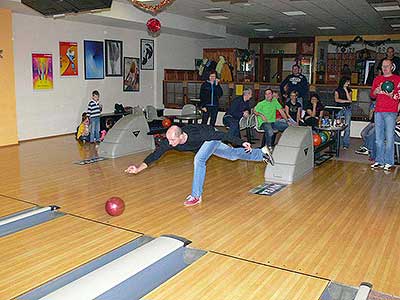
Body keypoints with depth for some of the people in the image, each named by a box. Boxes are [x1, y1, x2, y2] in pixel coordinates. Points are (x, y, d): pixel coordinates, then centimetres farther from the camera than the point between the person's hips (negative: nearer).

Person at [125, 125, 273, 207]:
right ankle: (262, 153, 42)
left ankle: (196, 196, -16)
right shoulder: (169, 141, -32)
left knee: (199, 159, -30)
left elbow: (221, 135, -35)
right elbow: (155, 155, -32)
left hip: (212, 138, -6)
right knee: (234, 155, 19)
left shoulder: (196, 135, -45)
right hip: (204, 144, 6)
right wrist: (139, 168, -46)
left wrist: (242, 143, -29)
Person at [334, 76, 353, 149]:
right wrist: (346, 101, -7)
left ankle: (346, 144, -2)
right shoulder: (337, 90, 5)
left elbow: (350, 99, -2)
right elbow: (336, 99, -8)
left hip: (347, 109, 2)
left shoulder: (349, 90, 13)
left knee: (347, 127, -5)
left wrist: (346, 90, -6)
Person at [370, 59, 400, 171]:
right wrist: (376, 91, -3)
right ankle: (379, 161, 12)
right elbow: (372, 95, 18)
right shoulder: (377, 79, 17)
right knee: (378, 138, 6)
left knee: (389, 138, -6)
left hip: (390, 112, -4)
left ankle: (389, 162, -1)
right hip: (378, 111, 4)